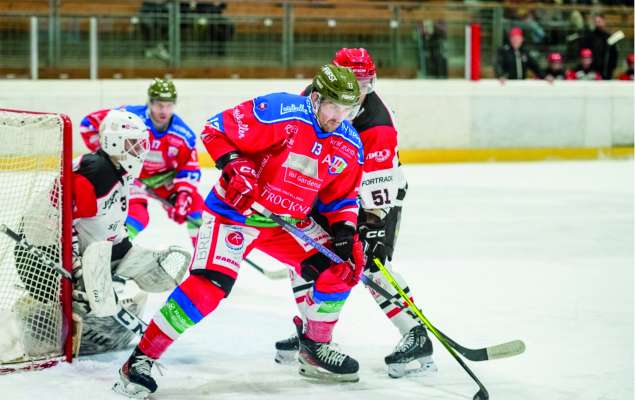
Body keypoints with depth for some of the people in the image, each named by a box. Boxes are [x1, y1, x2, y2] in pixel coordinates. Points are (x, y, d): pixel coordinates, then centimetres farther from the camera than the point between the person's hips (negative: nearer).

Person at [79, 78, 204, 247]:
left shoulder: (183, 135, -17)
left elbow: (190, 169, -10)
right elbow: (89, 123, -20)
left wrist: (183, 197, -25)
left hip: (164, 176, 4)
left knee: (192, 200, -7)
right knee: (136, 214, -25)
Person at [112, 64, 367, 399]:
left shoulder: (350, 145, -1)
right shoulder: (279, 112, -21)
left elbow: (342, 198, 10)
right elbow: (216, 130, -16)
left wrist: (346, 232, -6)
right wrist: (234, 166, -27)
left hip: (291, 221, 7)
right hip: (237, 208, -7)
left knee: (340, 268, -1)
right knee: (209, 286, -22)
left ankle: (315, 349, 21)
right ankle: (141, 359, -15)